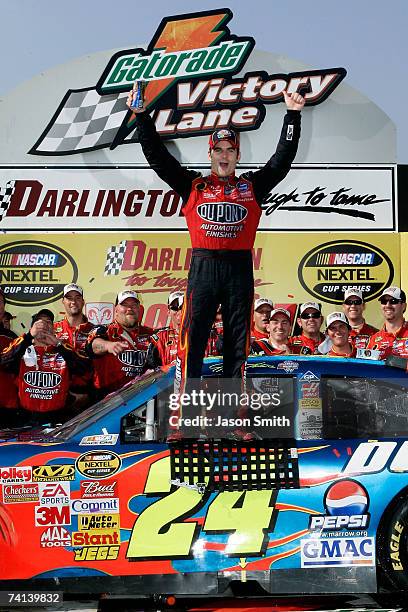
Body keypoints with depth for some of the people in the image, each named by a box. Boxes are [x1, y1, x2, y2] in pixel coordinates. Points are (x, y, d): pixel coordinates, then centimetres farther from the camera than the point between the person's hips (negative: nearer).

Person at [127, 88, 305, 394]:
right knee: (192, 337, -5)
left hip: (240, 268, 1)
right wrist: (142, 115, 3)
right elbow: (157, 156, 9)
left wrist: (293, 115, 7)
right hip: (203, 266, -1)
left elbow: (283, 157, 13)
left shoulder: (252, 186, 15)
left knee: (237, 341, 5)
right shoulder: (193, 185, 13)